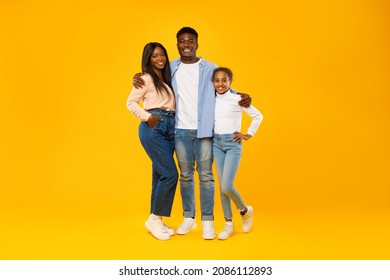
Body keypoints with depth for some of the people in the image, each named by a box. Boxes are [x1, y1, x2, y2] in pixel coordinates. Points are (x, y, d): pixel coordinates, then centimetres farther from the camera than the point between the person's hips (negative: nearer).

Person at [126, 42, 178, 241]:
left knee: (160, 175, 8)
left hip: (169, 128, 7)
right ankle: (154, 219, 0)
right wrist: (147, 117, -15)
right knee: (170, 174, -13)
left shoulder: (167, 79, 19)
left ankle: (156, 221, 16)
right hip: (153, 128, -7)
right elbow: (131, 102, -6)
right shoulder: (146, 78, -2)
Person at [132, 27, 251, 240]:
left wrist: (241, 97, -9)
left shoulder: (210, 69, 5)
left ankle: (208, 221, 9)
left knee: (205, 175, 0)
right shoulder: (170, 68, 9)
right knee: (185, 175, 9)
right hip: (181, 131, 2)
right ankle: (188, 218, 22)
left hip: (204, 130, -2)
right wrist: (138, 78, 0)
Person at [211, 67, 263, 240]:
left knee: (227, 186, -11)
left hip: (233, 143, -4)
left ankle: (245, 210, 18)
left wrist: (249, 134, -1)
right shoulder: (212, 100, 5)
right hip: (217, 143, 4)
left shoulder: (236, 99, -7)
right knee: (221, 186, 5)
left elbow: (258, 116, 0)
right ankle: (228, 224, 17)